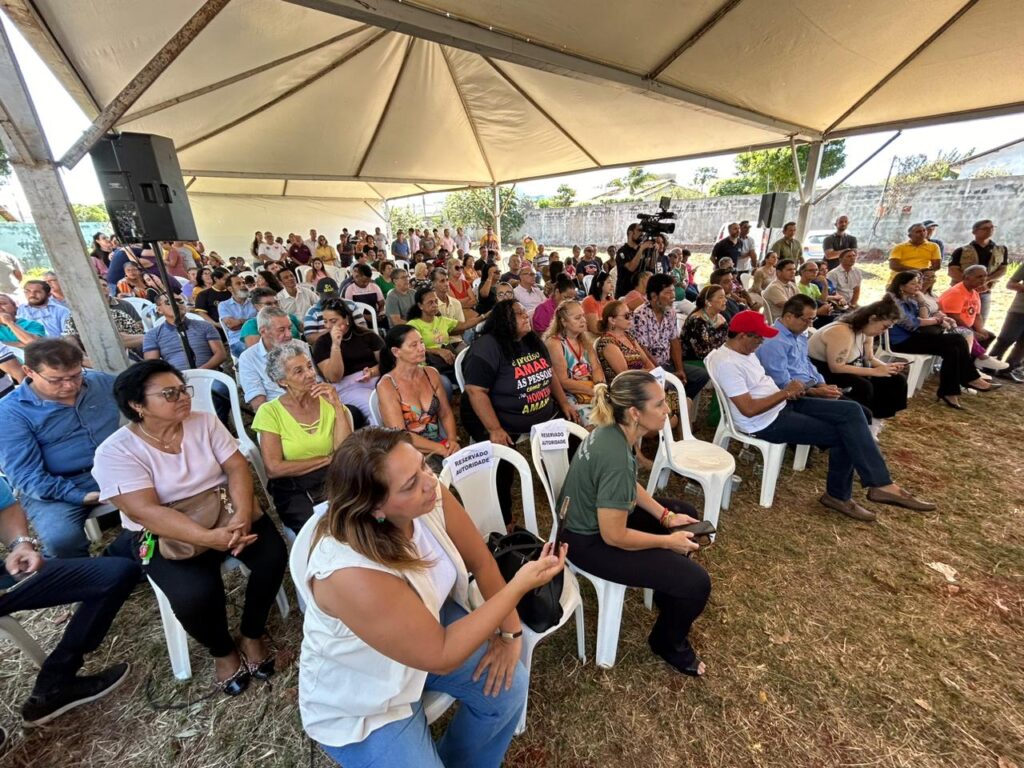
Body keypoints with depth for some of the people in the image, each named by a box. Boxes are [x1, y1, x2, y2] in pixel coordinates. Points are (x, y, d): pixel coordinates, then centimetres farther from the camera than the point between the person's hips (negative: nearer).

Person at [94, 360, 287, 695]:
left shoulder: (204, 421, -1)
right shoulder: (115, 452, -12)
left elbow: (237, 467, -7)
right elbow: (146, 512, -21)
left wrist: (242, 514, -26)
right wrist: (210, 538, -34)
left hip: (226, 512, 3)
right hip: (169, 535, -3)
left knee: (273, 555, -21)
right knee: (196, 594, -28)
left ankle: (252, 634, 7)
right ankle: (222, 650, 7)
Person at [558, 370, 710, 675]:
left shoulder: (613, 432, -8)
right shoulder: (616, 459, -35)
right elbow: (614, 536, -26)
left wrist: (667, 516, 2)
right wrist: (669, 541, -12)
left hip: (596, 515, 9)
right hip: (590, 541, -9)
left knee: (685, 513, 20)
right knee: (696, 582, -10)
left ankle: (668, 592, 40)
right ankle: (669, 643, 23)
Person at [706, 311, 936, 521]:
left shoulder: (744, 351, 7)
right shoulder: (726, 363, -26)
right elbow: (749, 409, -27)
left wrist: (788, 392, -1)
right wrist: (786, 392, -15)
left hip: (782, 405, 9)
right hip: (767, 423, -9)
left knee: (851, 411, -2)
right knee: (843, 435, -7)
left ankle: (880, 484, 4)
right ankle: (838, 495, 12)